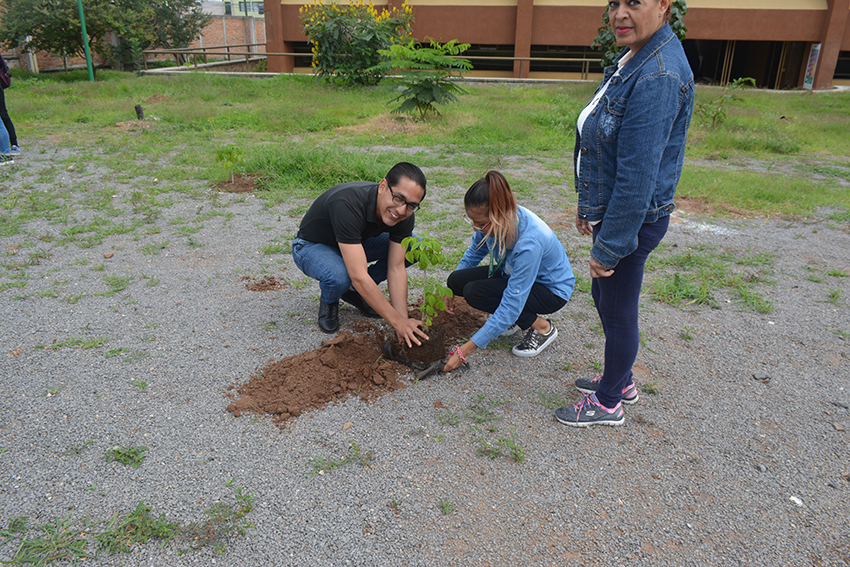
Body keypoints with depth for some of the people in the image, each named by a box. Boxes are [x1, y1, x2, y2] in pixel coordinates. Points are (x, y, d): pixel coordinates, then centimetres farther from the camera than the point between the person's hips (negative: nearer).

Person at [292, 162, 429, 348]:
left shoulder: (405, 216, -21)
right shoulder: (347, 205, -41)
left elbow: (396, 268, -19)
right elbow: (359, 275, -44)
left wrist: (404, 322, -27)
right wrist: (397, 321, -41)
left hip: (355, 243, 6)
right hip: (313, 246, -6)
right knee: (339, 277, -40)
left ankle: (354, 291, 5)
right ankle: (329, 301, -1)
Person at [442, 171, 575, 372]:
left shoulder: (528, 243, -38)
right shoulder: (491, 220, -18)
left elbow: (512, 304, -36)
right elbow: (476, 251, 7)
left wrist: (466, 349, -34)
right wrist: (453, 288, 13)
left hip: (551, 289, -7)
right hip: (513, 273, 7)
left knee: (474, 293, -26)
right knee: (457, 280, -13)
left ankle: (542, 327, -7)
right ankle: (507, 320, 8)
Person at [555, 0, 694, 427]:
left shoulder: (658, 77, -25)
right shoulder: (634, 59, 8)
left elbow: (638, 176, -27)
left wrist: (609, 247, -22)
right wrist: (590, 208, 20)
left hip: (632, 222, -10)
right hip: (612, 213, 10)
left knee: (618, 311, 7)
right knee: (603, 297, 23)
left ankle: (608, 403, 29)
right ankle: (621, 380, 44)